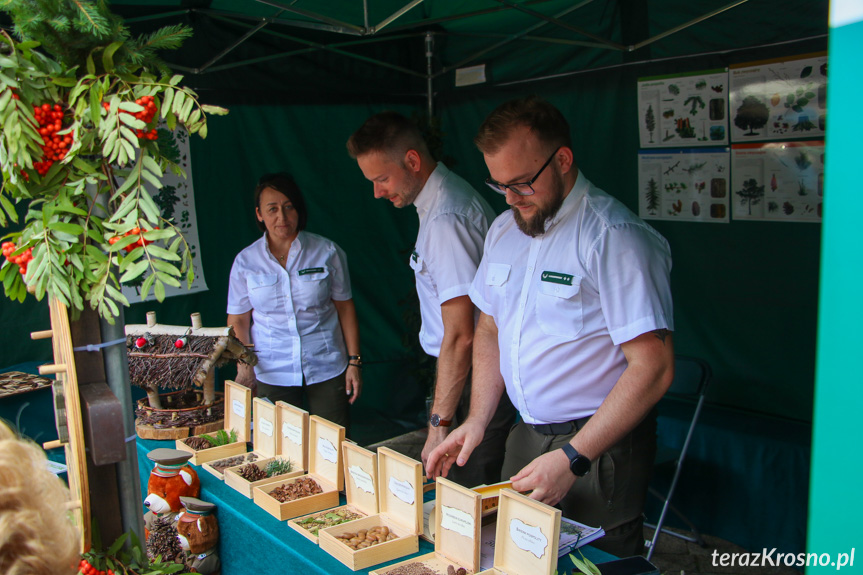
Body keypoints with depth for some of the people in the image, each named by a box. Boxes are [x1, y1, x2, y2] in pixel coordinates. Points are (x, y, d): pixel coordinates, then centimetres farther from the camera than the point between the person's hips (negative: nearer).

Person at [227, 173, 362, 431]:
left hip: (327, 368, 0)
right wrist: (244, 366, -8)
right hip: (272, 374, 1)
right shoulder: (245, 261, 2)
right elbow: (237, 320, 6)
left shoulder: (327, 252, 0)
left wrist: (354, 362, 0)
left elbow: (345, 307, 3)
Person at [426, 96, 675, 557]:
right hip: (526, 434, 7)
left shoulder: (613, 237, -18)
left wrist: (573, 458, -22)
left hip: (600, 444, -6)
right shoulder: (504, 230, 7)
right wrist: (476, 421, 4)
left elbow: (653, 368, -21)